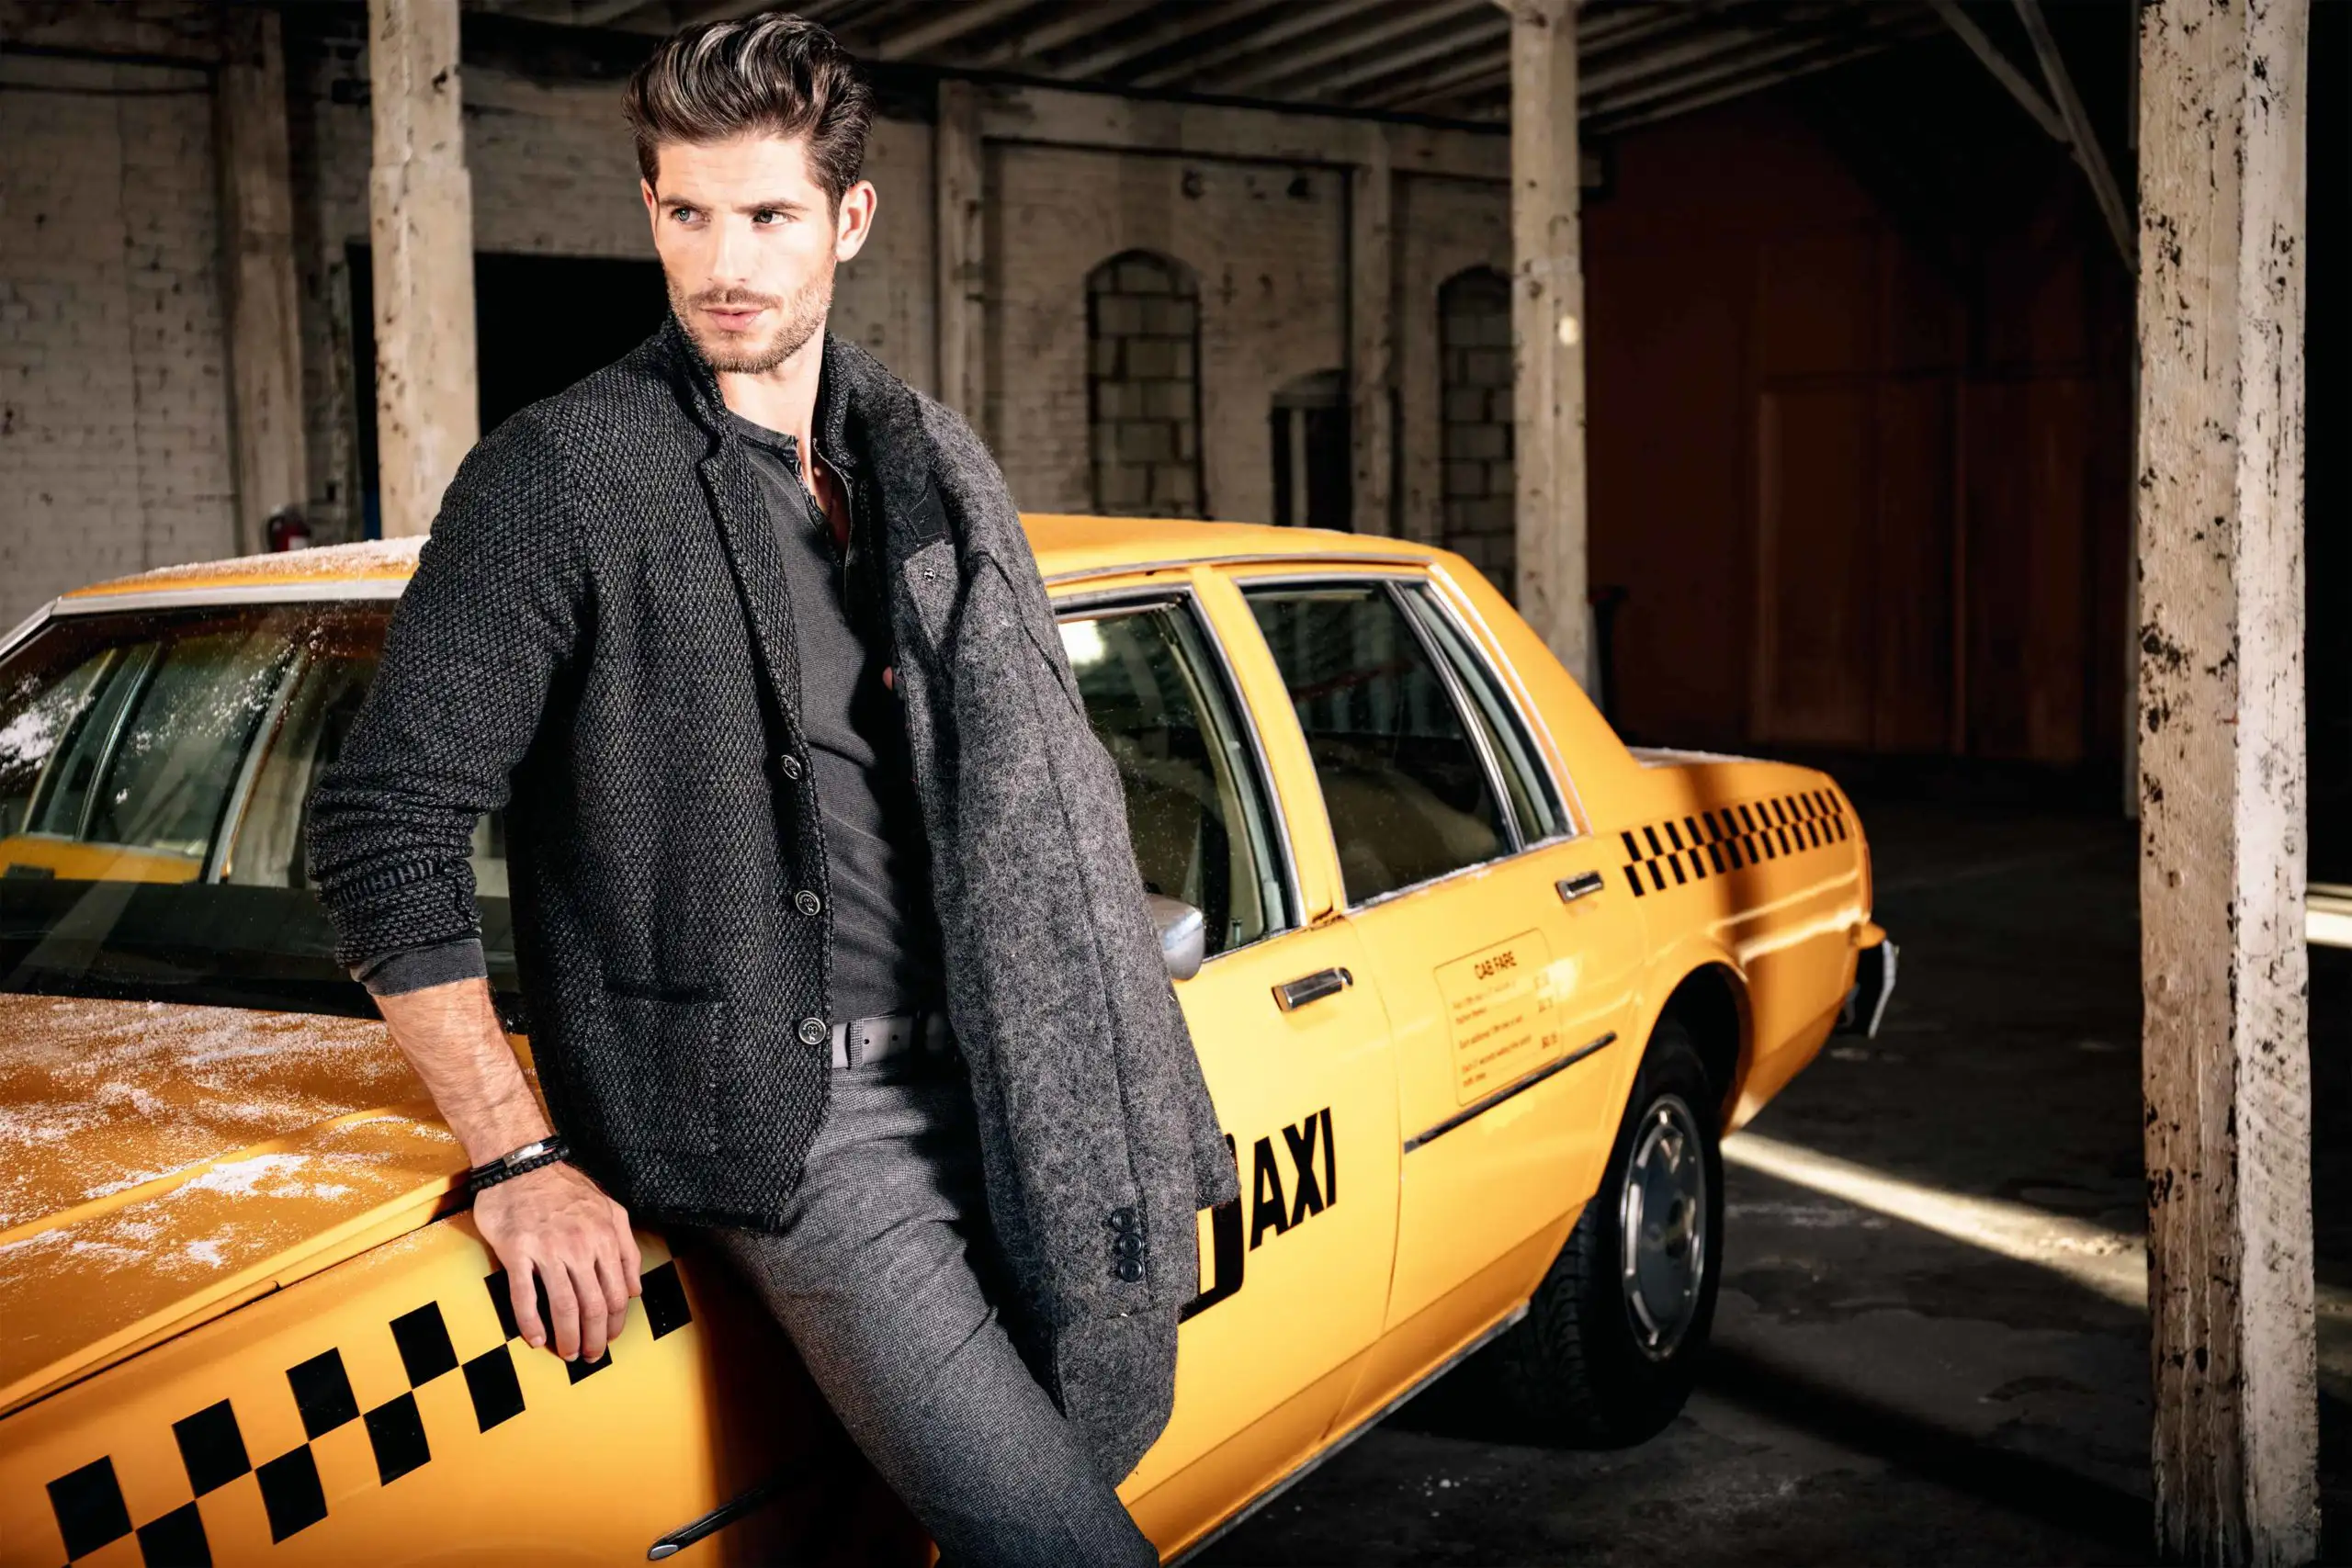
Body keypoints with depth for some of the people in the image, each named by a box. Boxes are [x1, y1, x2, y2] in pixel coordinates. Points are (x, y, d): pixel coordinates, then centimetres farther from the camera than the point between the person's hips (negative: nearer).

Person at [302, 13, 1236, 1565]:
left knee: (1117, 1427, 9)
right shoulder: (561, 477, -8)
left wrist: (1091, 1064, 15)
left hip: (993, 1077, 7)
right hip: (787, 1116, -6)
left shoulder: (930, 461, 11)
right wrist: (518, 1160, -11)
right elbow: (384, 824, -9)